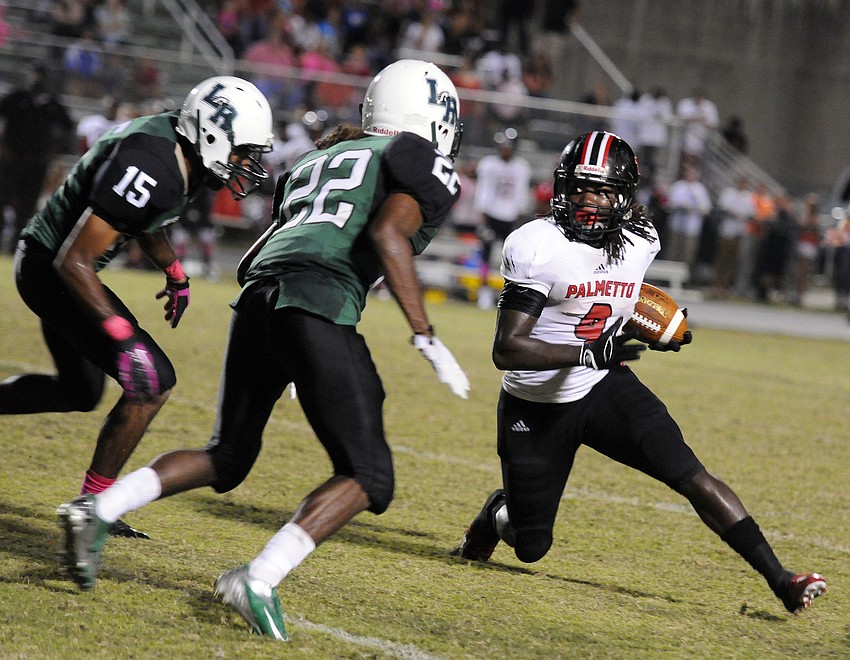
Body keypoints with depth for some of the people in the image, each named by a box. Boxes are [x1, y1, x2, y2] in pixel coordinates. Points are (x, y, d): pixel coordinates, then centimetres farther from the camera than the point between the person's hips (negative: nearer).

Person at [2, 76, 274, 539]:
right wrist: (123, 336, -31)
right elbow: (74, 262, -30)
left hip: (48, 265, 10)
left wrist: (173, 272, 24)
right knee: (152, 381, -11)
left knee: (80, 392, 23)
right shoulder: (151, 169, -30)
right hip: (50, 270, -10)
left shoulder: (180, 151, -1)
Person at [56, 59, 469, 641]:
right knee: (367, 478, -2)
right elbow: (387, 233, -10)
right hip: (320, 309, -7)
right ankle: (259, 581, -19)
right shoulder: (428, 165, 9)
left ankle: (98, 510, 5)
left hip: (256, 300, 7)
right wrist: (426, 335, -10)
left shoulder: (319, 161, 30)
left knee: (228, 457, 23)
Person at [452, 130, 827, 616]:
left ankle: (780, 579, -14)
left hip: (605, 390, 3)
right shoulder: (537, 247, -21)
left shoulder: (640, 242, -4)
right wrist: (587, 353, -34)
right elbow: (506, 349, -25)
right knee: (530, 548, 7)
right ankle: (499, 513, 44)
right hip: (535, 406, -3)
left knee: (692, 477, -16)